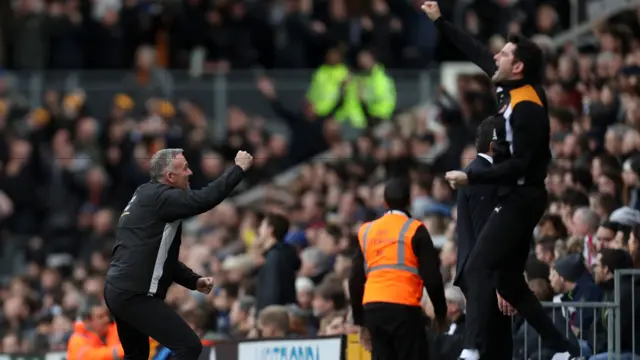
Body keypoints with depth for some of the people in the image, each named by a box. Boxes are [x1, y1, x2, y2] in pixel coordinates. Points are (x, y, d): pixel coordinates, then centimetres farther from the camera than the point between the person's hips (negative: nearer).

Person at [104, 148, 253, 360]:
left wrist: (194, 281, 13)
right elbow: (204, 200, -25)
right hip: (135, 294, -11)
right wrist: (239, 168, -13)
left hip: (119, 291, 11)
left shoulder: (147, 198, 19)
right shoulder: (160, 197, -12)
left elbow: (162, 258, 24)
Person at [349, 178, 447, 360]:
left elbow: (355, 280, 13)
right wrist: (441, 314, 8)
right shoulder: (415, 230, -1)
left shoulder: (366, 231, 13)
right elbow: (432, 277, -4)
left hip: (372, 309, 5)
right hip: (404, 308, -5)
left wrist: (360, 322, 19)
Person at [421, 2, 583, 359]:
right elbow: (476, 52, 18)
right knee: (510, 282, 12)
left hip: (521, 199, -10)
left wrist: (470, 178, -25)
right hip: (515, 197, 10)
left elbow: (518, 166, -25)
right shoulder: (513, 89, 5)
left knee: (479, 267, -19)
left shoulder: (527, 108, -21)